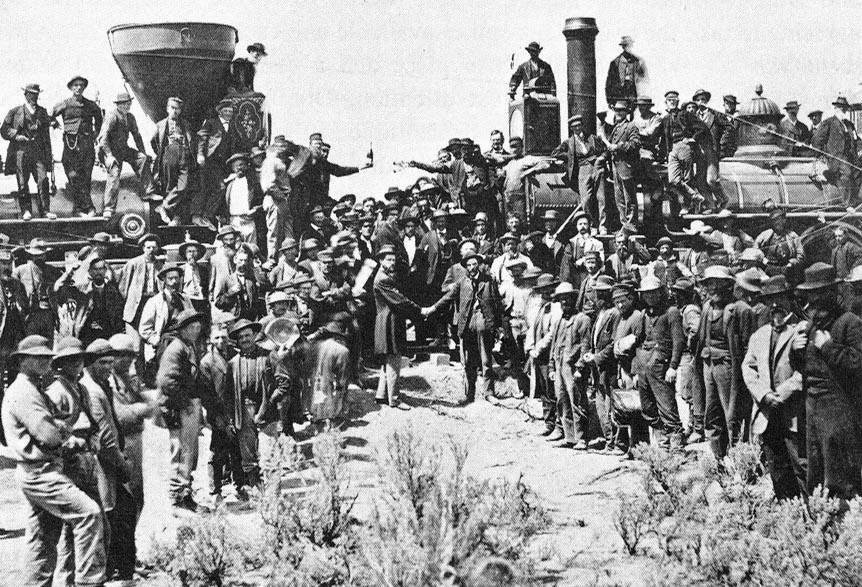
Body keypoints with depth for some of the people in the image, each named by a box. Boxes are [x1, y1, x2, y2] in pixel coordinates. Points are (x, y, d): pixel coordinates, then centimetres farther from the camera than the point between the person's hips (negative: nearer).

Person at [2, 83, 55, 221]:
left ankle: (44, 210, -4)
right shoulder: (15, 112, 8)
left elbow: (46, 133, 15)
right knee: (22, 182, -2)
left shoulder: (43, 112, 16)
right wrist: (17, 136, -8)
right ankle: (26, 210, 5)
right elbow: (4, 130, 6)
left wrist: (49, 153, 7)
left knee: (43, 180, -9)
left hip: (38, 152, 2)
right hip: (20, 151, -1)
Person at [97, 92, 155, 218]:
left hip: (123, 149, 7)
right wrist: (109, 156, -28)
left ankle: (147, 193, -7)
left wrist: (143, 152, 12)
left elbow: (137, 135, 20)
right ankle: (108, 209, -16)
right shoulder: (112, 116, -16)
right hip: (109, 151, -7)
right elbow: (104, 137, -22)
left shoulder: (130, 117, 8)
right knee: (114, 175, -20)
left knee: (143, 159, -10)